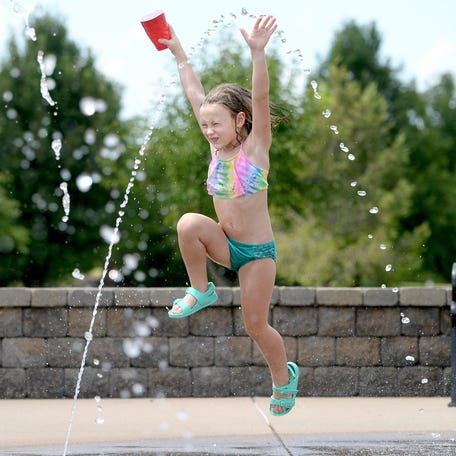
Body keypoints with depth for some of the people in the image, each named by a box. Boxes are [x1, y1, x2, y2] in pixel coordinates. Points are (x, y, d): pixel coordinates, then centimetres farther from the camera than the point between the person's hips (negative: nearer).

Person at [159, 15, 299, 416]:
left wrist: (258, 52, -40)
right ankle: (201, 291, -6)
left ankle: (284, 377, 28)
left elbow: (260, 99, -27)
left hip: (258, 251, -4)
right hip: (226, 243, 4)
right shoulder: (217, 147, 1)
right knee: (190, 224, -27)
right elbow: (195, 95, 5)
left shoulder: (255, 147, -13)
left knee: (256, 325, 0)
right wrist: (180, 55, 5)